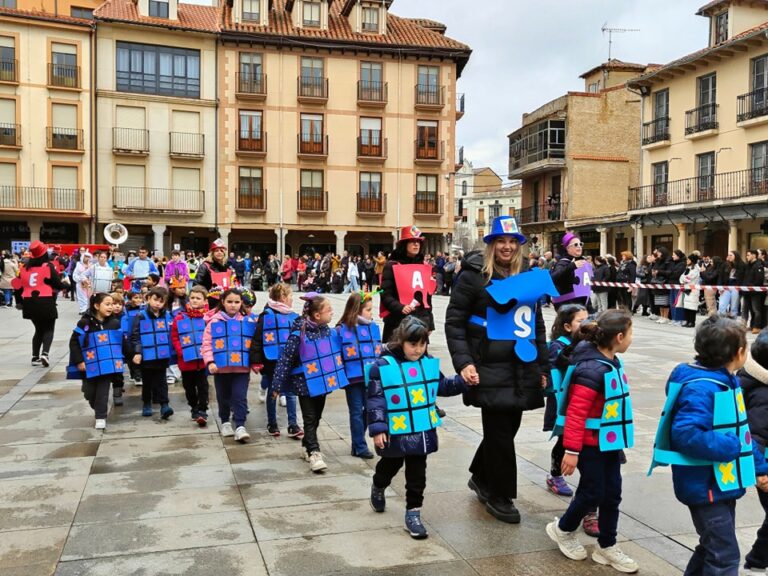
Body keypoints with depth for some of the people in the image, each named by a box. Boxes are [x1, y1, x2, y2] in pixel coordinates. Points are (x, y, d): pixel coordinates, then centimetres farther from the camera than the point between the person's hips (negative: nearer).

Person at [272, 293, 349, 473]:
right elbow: (285, 360, -17)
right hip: (306, 383, -6)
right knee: (310, 419, -2)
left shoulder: (330, 332, -2)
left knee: (316, 418, 17)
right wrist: (277, 385, -15)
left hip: (324, 381, 6)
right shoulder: (298, 335, -21)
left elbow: (336, 353, 13)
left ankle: (307, 445, 34)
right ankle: (314, 453, 3)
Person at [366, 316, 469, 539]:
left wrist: (463, 381, -2)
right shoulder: (383, 366, -17)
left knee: (417, 475, 8)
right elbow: (375, 400, -15)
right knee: (390, 466, 22)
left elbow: (441, 386, 13)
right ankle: (378, 488, 53)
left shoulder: (429, 363, -1)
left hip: (422, 431, 3)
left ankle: (413, 513, 20)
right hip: (395, 432, -3)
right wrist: (377, 429, -18)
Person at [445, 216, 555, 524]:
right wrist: (463, 362, -16)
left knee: (508, 427, 13)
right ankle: (499, 495, 18)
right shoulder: (475, 275, -5)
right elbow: (454, 321, -6)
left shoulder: (528, 276, 13)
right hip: (491, 370, -6)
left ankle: (480, 477, 37)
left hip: (522, 369, 6)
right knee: (499, 432, 0)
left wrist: (542, 366, 15)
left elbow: (538, 325, 19)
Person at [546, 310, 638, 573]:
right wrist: (572, 450, -25)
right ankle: (563, 529, 27)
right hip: (591, 444, -9)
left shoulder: (613, 363, 4)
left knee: (612, 494, 12)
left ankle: (606, 547, 26)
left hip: (610, 442, 9)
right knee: (593, 494, 2)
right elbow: (576, 413, -25)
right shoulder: (592, 370, -25)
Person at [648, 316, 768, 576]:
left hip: (723, 483, 10)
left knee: (712, 547, 22)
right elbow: (686, 434, -34)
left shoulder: (728, 381, 7)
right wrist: (731, 447, -27)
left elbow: (739, 430, 17)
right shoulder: (701, 388, -25)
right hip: (706, 486, -10)